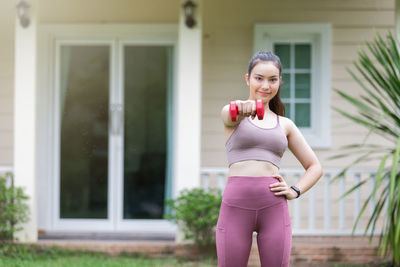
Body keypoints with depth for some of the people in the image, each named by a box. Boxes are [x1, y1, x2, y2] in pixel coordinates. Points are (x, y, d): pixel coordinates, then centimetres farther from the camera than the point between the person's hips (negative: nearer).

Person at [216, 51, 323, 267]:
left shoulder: (285, 125, 18)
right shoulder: (233, 115, 9)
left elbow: (315, 167, 23)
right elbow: (227, 114, -18)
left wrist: (295, 191, 3)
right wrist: (242, 109, -42)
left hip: (274, 208, 2)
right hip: (236, 205, -2)